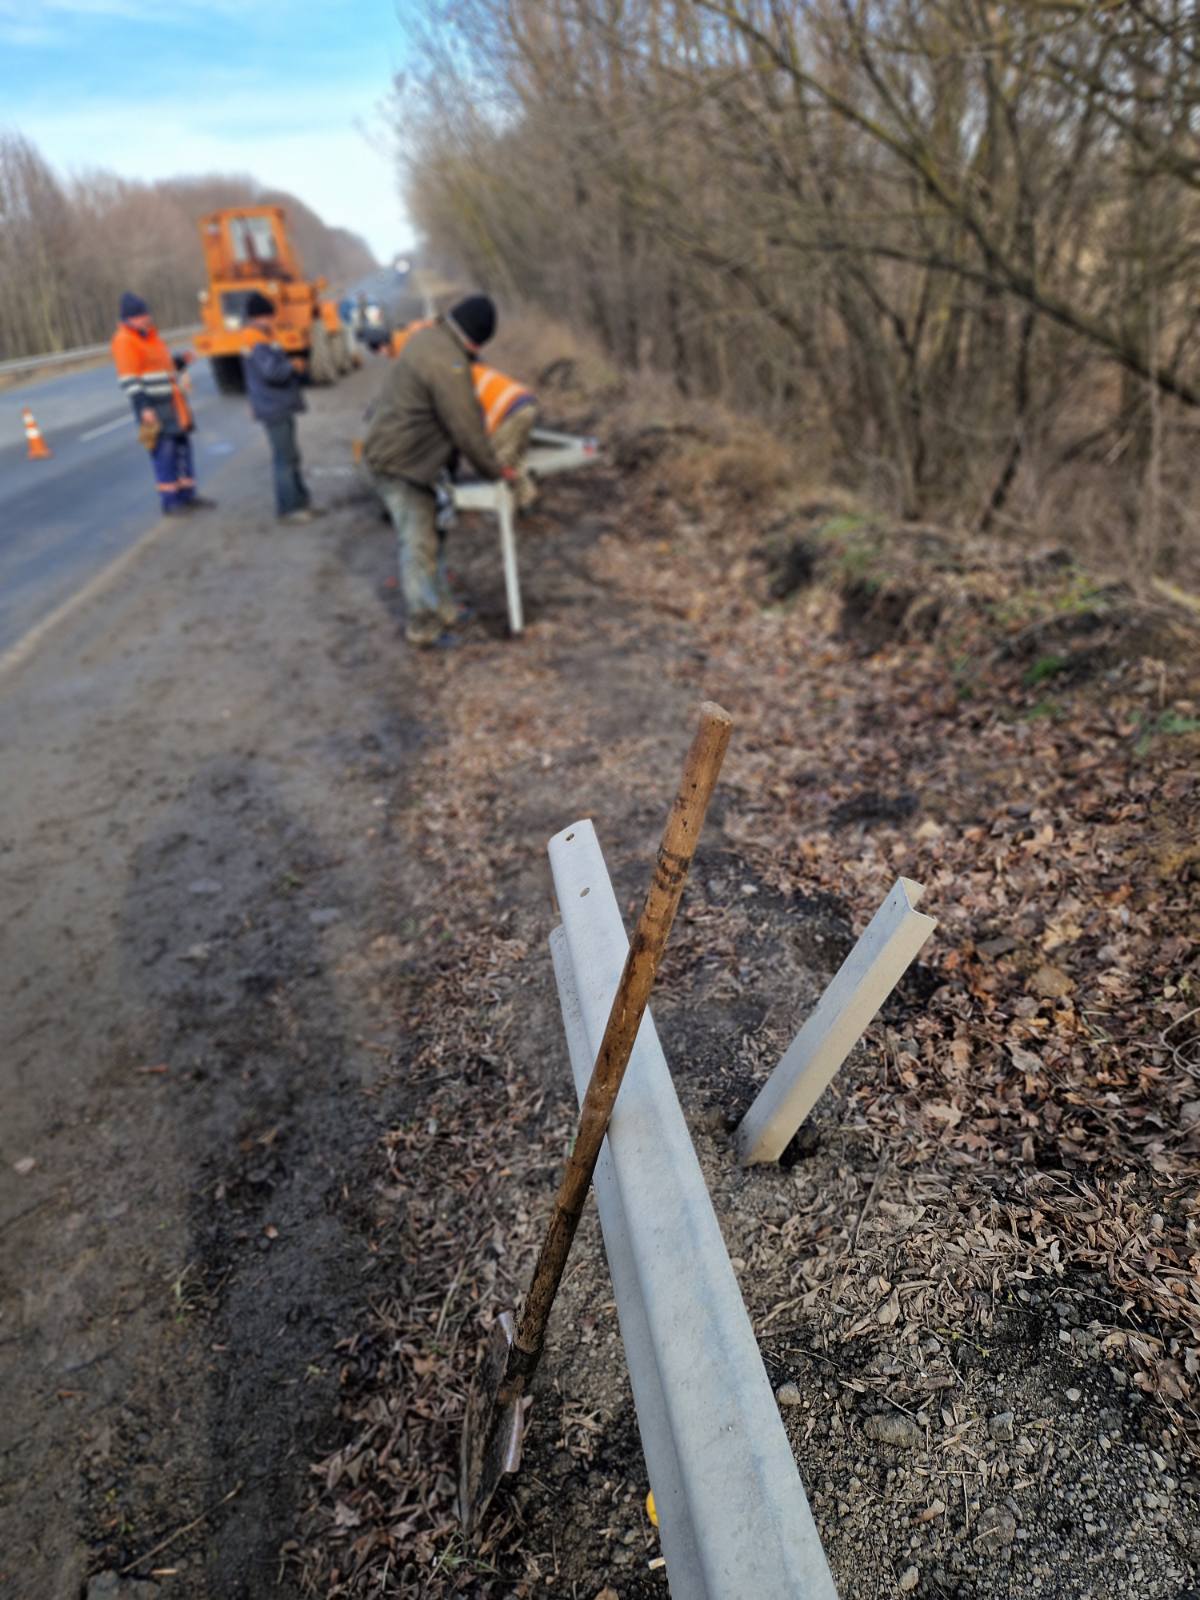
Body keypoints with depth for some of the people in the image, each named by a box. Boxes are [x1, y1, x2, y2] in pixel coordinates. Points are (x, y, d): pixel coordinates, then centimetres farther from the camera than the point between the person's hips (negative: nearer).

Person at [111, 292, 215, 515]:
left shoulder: (151, 335, 16)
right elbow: (128, 380, -16)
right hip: (153, 409, -9)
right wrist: (143, 408, -23)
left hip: (172, 403, 9)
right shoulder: (124, 341, -10)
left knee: (183, 446, 10)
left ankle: (187, 495, 19)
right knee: (164, 452, -9)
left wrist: (180, 360, 6)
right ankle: (170, 502, -3)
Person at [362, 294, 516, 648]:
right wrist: (494, 469, -9)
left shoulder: (428, 337, 7)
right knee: (418, 543, -2)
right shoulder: (449, 363, -25)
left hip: (391, 450, 10)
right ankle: (423, 626, 8)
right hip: (397, 463, -10)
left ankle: (442, 608, 29)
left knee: (426, 535, 17)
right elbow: (466, 428, -22)